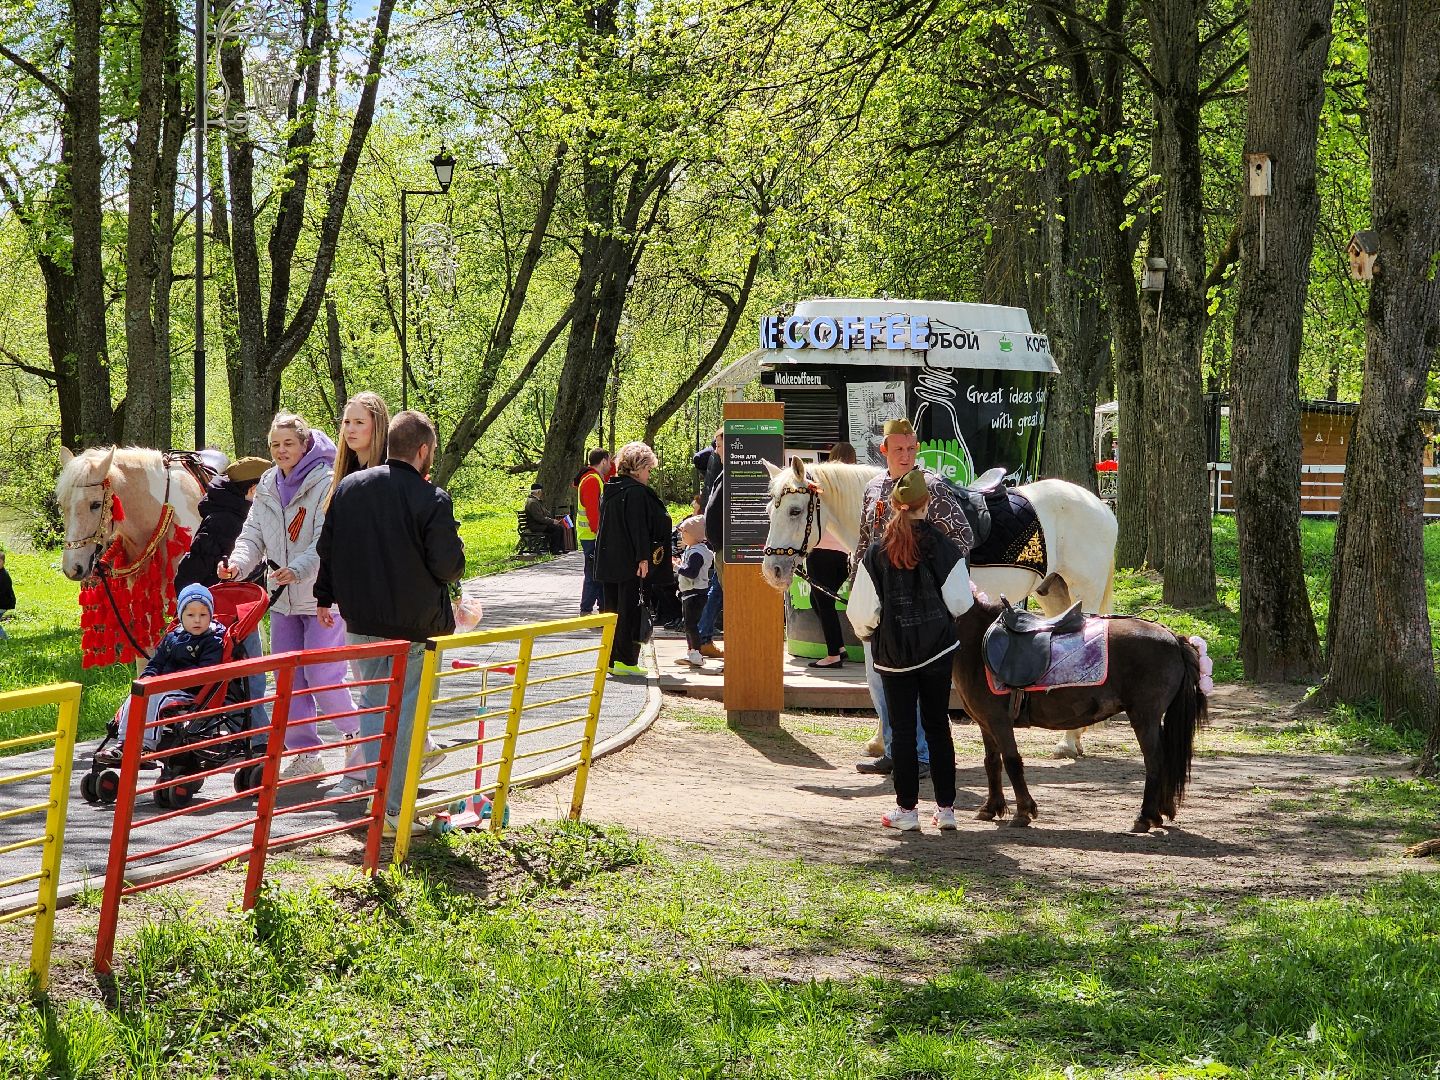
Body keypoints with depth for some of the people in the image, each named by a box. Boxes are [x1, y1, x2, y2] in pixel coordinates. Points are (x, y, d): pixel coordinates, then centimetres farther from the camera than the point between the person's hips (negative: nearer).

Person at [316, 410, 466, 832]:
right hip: (417, 624, -5)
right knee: (405, 710, 2)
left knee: (373, 703, 17)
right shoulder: (432, 500, -15)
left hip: (361, 622, 5)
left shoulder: (348, 487, 3)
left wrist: (325, 596, 23)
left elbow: (327, 548, 10)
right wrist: (456, 546, 7)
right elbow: (450, 567, -14)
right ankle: (391, 809, 3)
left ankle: (376, 795, 21)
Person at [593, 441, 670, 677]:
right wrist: (643, 557, -16)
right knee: (628, 609, -4)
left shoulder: (610, 490, 13)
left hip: (607, 560, 8)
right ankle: (625, 660, -5)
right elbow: (639, 527, -17)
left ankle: (610, 659, 13)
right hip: (629, 562, -8)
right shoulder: (636, 492, -12)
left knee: (611, 609, 11)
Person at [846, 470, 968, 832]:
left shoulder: (877, 551, -7)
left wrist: (867, 633, 16)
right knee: (937, 724, 11)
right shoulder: (944, 547, -8)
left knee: (902, 728, 7)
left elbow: (861, 611, -6)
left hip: (893, 652, -1)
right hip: (938, 649, 1)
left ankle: (907, 809, 8)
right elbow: (960, 603, -5)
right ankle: (945, 807, 13)